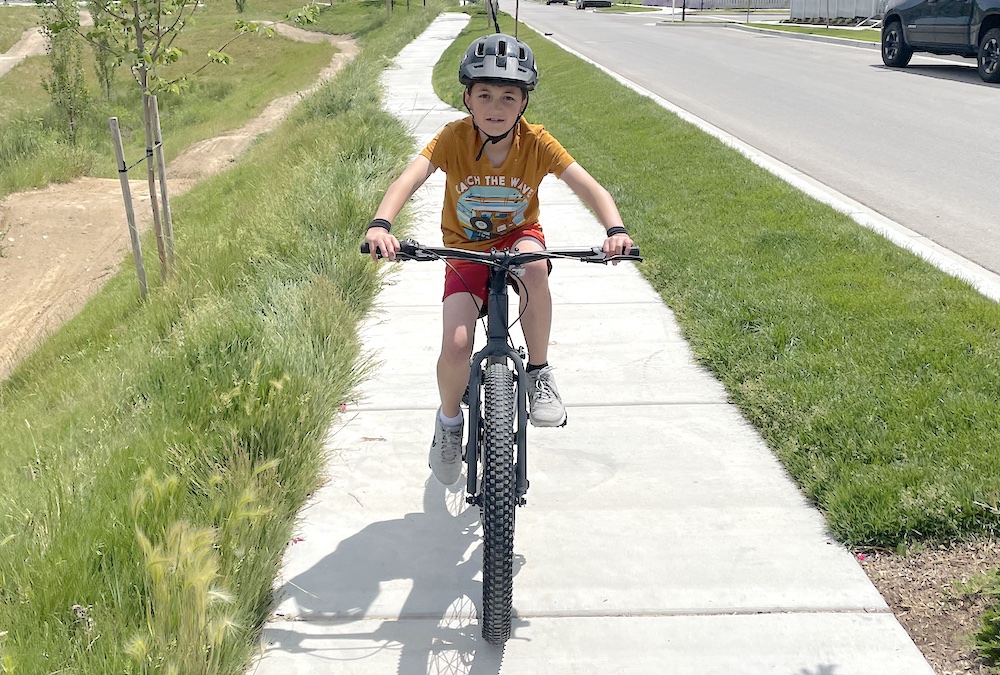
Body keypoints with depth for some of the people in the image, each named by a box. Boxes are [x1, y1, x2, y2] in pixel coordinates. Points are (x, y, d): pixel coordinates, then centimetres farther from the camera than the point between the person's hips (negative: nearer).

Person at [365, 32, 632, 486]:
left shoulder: (535, 142, -17)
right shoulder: (454, 138, -19)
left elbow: (587, 185, -25)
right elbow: (409, 179, -33)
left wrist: (615, 230, -44)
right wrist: (380, 224, -52)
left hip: (518, 237, 0)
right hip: (466, 252, 0)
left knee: (533, 261, -38)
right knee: (456, 348, -19)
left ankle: (539, 372, -17)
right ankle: (449, 420, 15)